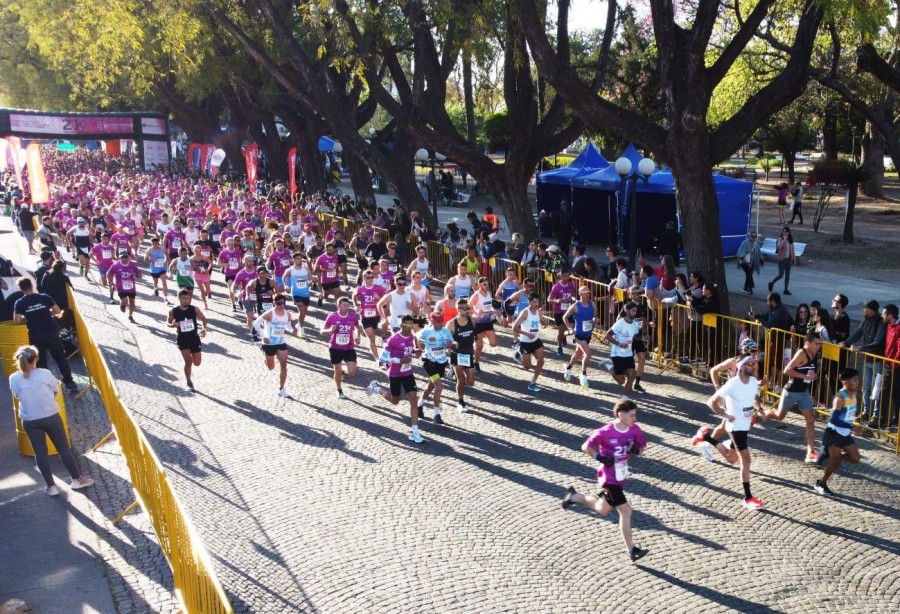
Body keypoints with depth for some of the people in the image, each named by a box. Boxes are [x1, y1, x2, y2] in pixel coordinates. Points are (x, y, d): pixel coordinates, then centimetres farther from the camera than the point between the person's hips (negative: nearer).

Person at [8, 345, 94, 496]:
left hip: (29, 421, 1)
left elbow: (17, 396, 7)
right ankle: (77, 479, 18)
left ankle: (51, 486, 16)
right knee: (63, 448, 10)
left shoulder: (13, 379, -8)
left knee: (40, 452, 12)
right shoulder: (45, 373, -12)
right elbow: (56, 390, 3)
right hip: (51, 417, -1)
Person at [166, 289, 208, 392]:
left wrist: (204, 329, -17)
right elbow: (168, 322, 6)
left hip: (194, 338, 2)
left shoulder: (194, 309, -8)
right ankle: (189, 383, 9)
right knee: (188, 361, -12)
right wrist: (172, 325, -18)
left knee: (197, 363, 4)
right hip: (182, 339, -2)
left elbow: (204, 319, 2)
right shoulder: (173, 311, -9)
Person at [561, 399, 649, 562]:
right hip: (609, 478, -7)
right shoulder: (605, 433, -23)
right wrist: (600, 458, -24)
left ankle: (574, 496, 37)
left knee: (603, 510, 20)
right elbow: (586, 447, -10)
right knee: (625, 511, -8)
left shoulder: (635, 430, -8)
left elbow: (642, 446, 7)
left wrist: (637, 450, -16)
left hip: (621, 476, 7)